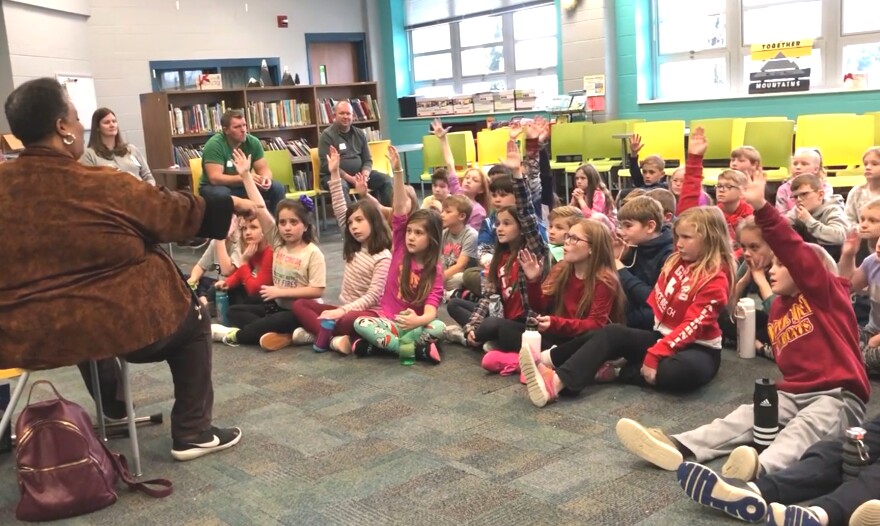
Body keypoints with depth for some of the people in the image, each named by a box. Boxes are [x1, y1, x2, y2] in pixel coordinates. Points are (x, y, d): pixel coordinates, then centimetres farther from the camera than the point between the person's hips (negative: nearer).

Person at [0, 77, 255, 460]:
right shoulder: (104, 186, -16)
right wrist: (234, 204, 15)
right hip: (116, 326, -5)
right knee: (191, 320, 22)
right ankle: (192, 433, 23)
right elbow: (179, 212, -1)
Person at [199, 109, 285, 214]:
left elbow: (263, 168, -4)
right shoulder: (215, 145, -21)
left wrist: (265, 178, -29)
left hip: (243, 187, 4)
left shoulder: (253, 142, -6)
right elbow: (215, 178, -29)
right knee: (221, 193, -38)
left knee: (277, 188, -15)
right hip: (219, 187, -4)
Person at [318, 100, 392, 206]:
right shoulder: (327, 135, -6)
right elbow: (327, 165, -13)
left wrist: (364, 176, -12)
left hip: (358, 173, 5)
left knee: (386, 179, -10)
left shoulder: (360, 133, 11)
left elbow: (367, 160, 12)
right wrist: (350, 178, -22)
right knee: (341, 186, -38)